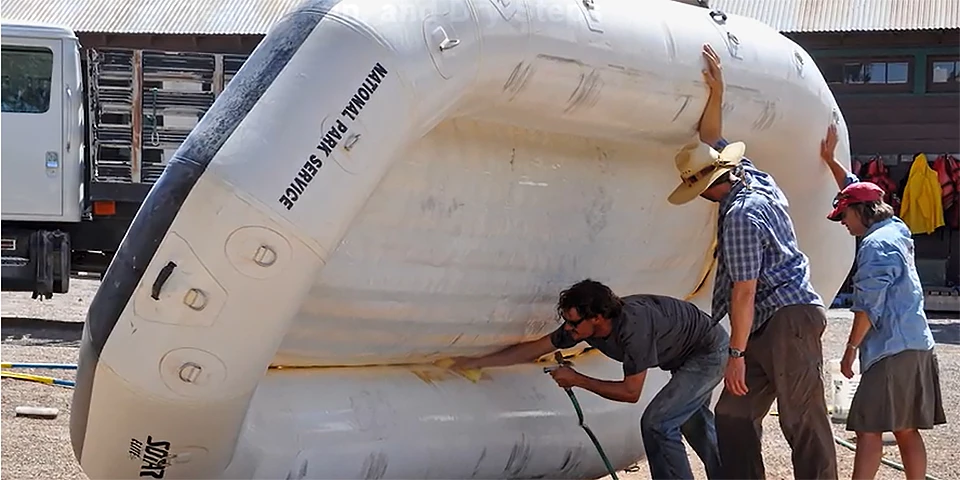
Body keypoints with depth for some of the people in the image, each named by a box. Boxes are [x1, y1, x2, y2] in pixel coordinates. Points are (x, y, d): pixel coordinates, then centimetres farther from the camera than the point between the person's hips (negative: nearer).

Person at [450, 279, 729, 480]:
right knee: (692, 419, 28)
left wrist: (577, 380, -24)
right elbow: (534, 349, -7)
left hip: (711, 352, -9)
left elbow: (630, 392, -30)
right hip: (688, 356, 9)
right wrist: (477, 363, -8)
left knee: (657, 422, -18)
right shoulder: (582, 324, -16)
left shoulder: (633, 327, -39)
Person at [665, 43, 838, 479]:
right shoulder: (750, 175, 12)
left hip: (789, 317, -10)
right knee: (733, 416, 7)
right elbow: (709, 141, 28)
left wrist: (736, 353, -14)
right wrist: (716, 92, 18)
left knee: (803, 422, -12)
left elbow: (744, 292, -17)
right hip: (772, 326, 10)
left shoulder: (740, 215, -16)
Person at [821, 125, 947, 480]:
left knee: (869, 428, -12)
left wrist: (851, 348, -9)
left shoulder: (875, 244, -11)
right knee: (906, 430, 11)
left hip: (892, 351, -9)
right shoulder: (897, 231, 15)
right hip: (918, 347, 9)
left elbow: (868, 306, -16)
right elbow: (857, 190, 29)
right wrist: (829, 159, 33)